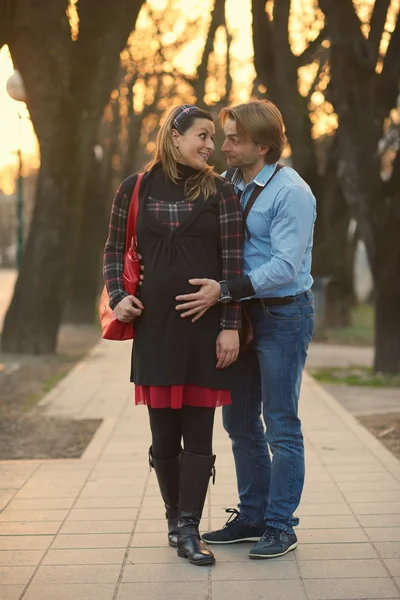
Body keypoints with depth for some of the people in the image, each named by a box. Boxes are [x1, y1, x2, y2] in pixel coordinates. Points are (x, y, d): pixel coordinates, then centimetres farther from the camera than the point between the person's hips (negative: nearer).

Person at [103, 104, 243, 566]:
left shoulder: (219, 191, 3)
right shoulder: (136, 189, 6)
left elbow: (232, 261, -1)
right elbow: (114, 249, 14)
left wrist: (230, 325, -7)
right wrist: (117, 296, -3)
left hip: (206, 325, -1)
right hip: (154, 324, 1)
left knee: (198, 432, -1)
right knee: (164, 433, 7)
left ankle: (188, 532, 2)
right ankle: (175, 518, 24)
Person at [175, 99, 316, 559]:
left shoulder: (291, 193, -15)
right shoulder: (227, 185, 7)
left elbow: (285, 266, -22)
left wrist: (223, 291, -27)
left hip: (283, 314, -8)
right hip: (242, 314, 8)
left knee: (280, 425, -1)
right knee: (240, 421, 13)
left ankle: (280, 526, 8)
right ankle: (252, 516, 25)